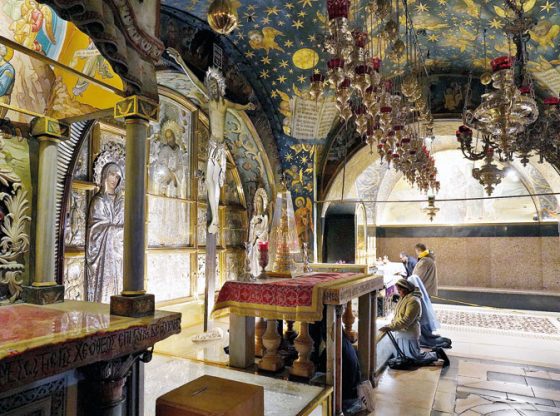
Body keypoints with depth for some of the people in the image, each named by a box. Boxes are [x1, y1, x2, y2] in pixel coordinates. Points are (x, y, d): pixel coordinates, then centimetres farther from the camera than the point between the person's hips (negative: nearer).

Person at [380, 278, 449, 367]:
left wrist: (390, 327, -27)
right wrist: (390, 324, -2)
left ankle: (437, 354, 19)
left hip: (409, 334, -9)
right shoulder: (404, 298, 8)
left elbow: (406, 320, -26)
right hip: (401, 334, 9)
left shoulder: (413, 301, -21)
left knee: (416, 359, 2)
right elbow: (397, 315, 15)